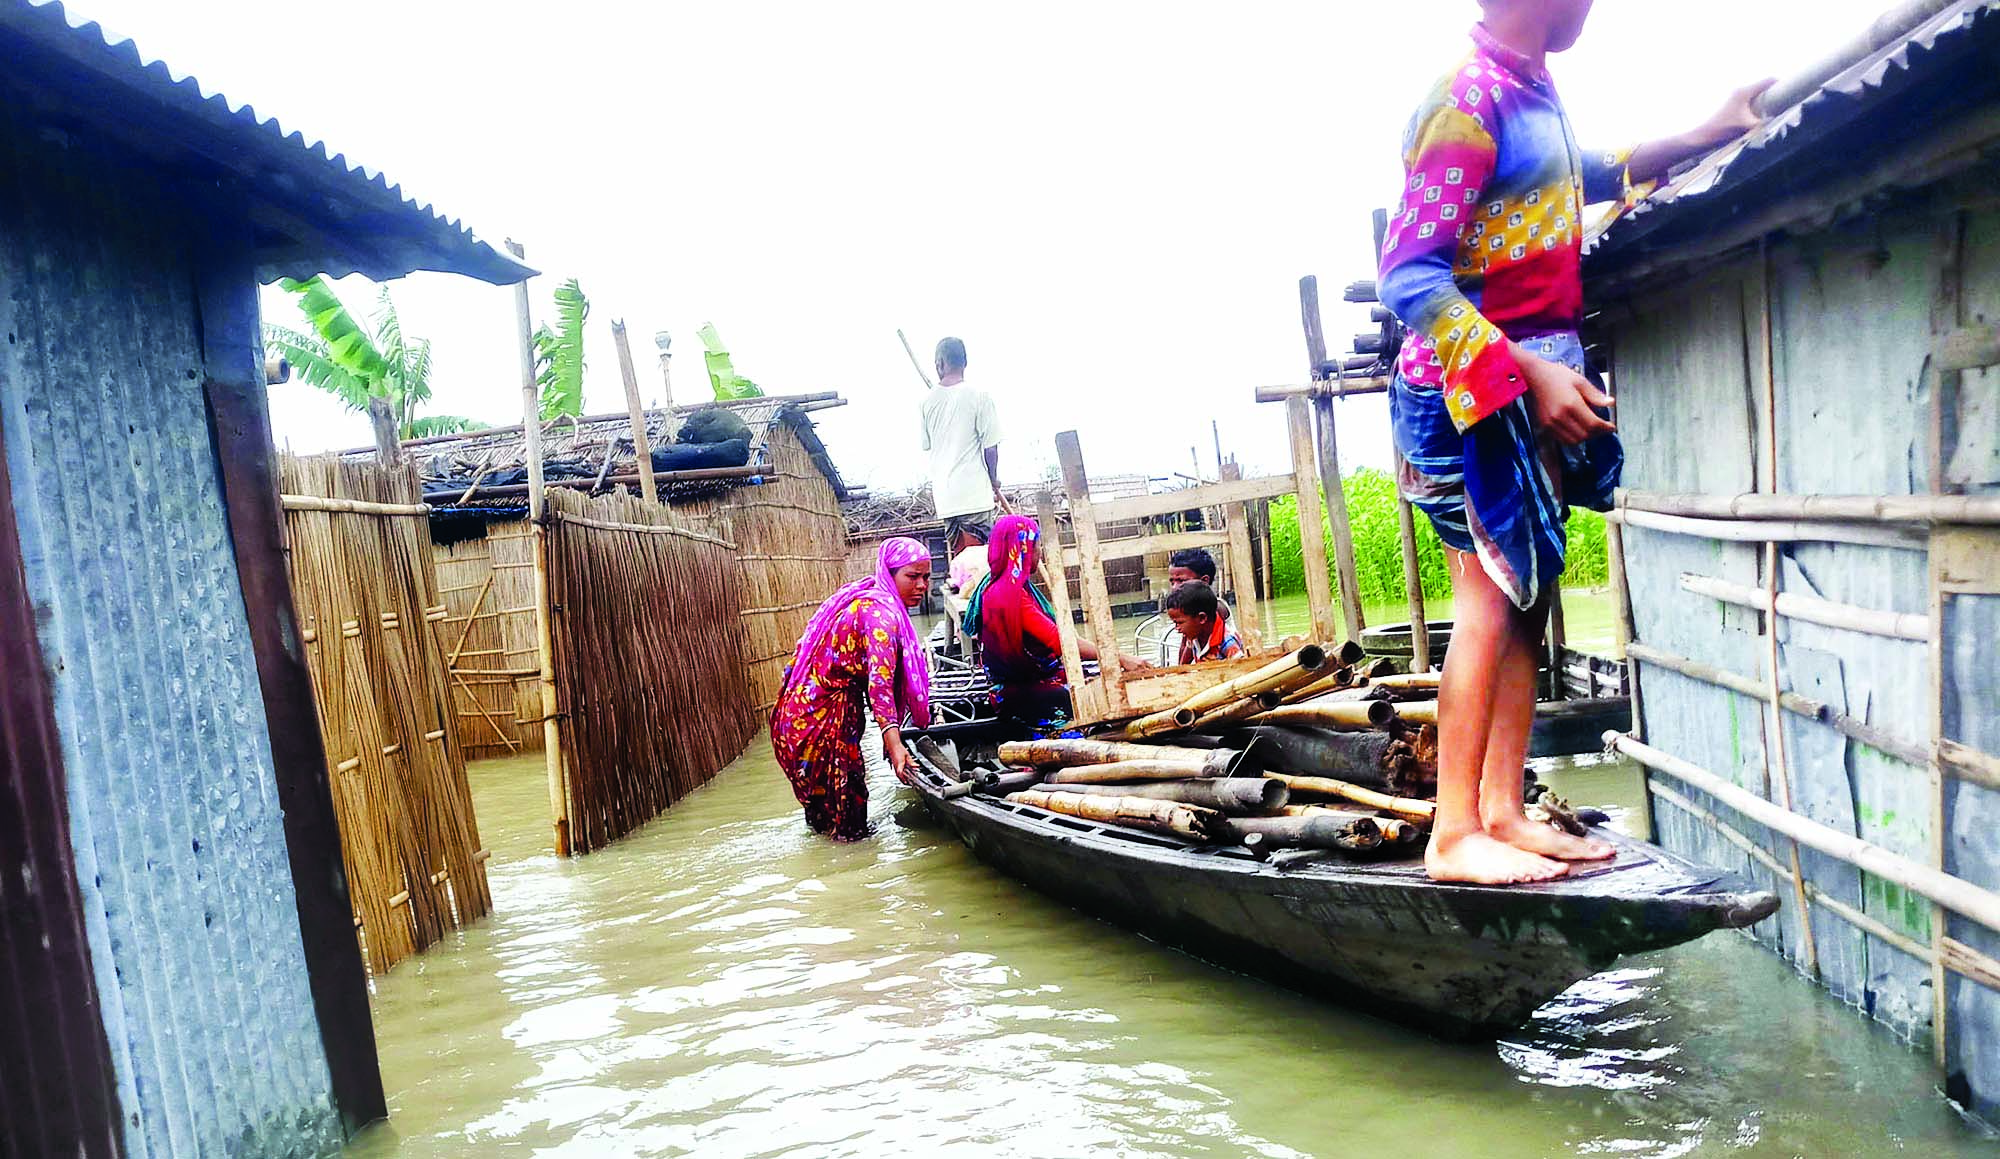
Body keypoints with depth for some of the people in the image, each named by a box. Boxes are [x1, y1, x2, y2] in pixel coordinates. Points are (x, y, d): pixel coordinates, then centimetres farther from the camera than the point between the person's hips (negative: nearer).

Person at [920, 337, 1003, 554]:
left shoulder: (928, 401, 6)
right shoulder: (979, 395, -6)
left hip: (944, 494, 4)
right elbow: (990, 447, -5)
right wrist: (994, 483, 9)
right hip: (975, 493, -4)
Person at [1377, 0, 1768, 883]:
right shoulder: (1468, 100, -15)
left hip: (1531, 383, 10)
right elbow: (1409, 275, -22)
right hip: (1479, 388, -10)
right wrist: (1528, 370, -25)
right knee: (1493, 599, -9)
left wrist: (1703, 137, 31)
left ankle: (1502, 814, 15)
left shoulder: (1529, 90, 14)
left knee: (1527, 593, 9)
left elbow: (1582, 180, 35)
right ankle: (1454, 836, -2)